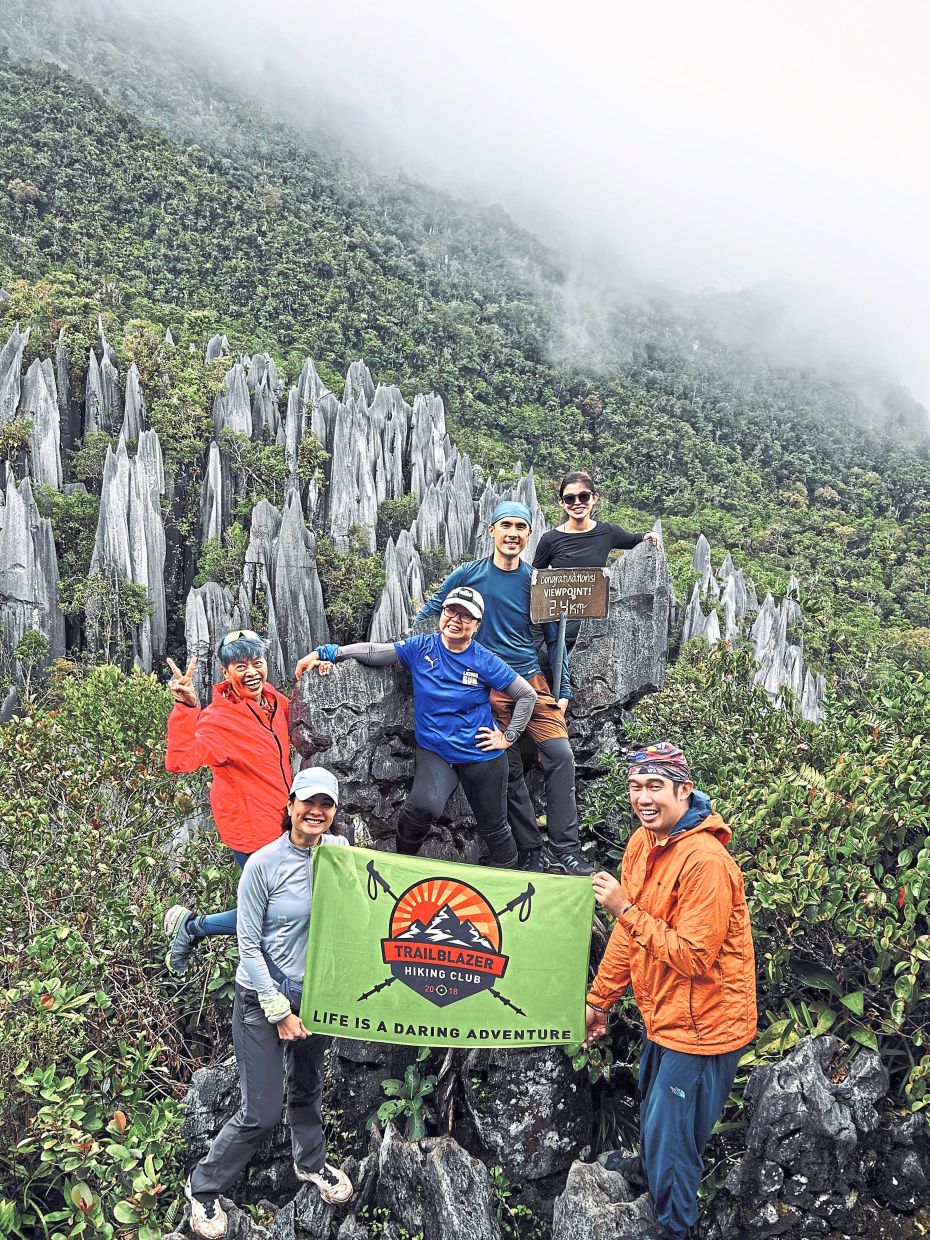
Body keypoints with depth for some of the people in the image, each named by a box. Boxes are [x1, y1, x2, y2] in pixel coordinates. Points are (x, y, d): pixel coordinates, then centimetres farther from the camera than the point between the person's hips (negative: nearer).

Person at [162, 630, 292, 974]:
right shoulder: (219, 718, -20)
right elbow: (179, 761, -35)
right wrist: (185, 708, -45)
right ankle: (194, 926, 15)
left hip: (282, 824, 8)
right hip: (252, 832, -7)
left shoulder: (275, 700, 1)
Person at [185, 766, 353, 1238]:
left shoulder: (340, 850, -6)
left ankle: (311, 1163, 51)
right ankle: (203, 1187, 25)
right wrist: (279, 1011, -14)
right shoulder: (263, 864, -19)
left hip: (318, 995, 4)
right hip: (262, 1000, -4)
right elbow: (249, 945, -14)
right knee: (261, 1113, 0)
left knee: (307, 1088, 24)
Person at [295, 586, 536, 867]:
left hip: (481, 756, 0)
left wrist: (509, 737, -3)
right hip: (435, 751, 0)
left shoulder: (485, 662, -7)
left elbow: (528, 695, 2)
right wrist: (325, 653, -10)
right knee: (423, 806, -28)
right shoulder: (422, 648, -2)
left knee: (494, 828, 8)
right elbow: (374, 652, -3)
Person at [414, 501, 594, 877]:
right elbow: (427, 613, 14)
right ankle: (532, 851, 9)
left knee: (560, 755, -12)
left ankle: (565, 849, -7)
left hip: (532, 679, 2)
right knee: (509, 769, 0)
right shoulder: (469, 574, 1)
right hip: (489, 686, -1)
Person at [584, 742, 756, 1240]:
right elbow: (628, 933, 9)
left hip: (700, 1026, -9)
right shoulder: (643, 841, -1)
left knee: (671, 1129, 7)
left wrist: (626, 908, -32)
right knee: (651, 1104, 30)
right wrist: (599, 998, 13)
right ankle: (648, 1169, 57)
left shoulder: (705, 861, -29)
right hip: (662, 1013, 9)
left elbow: (693, 958, -29)